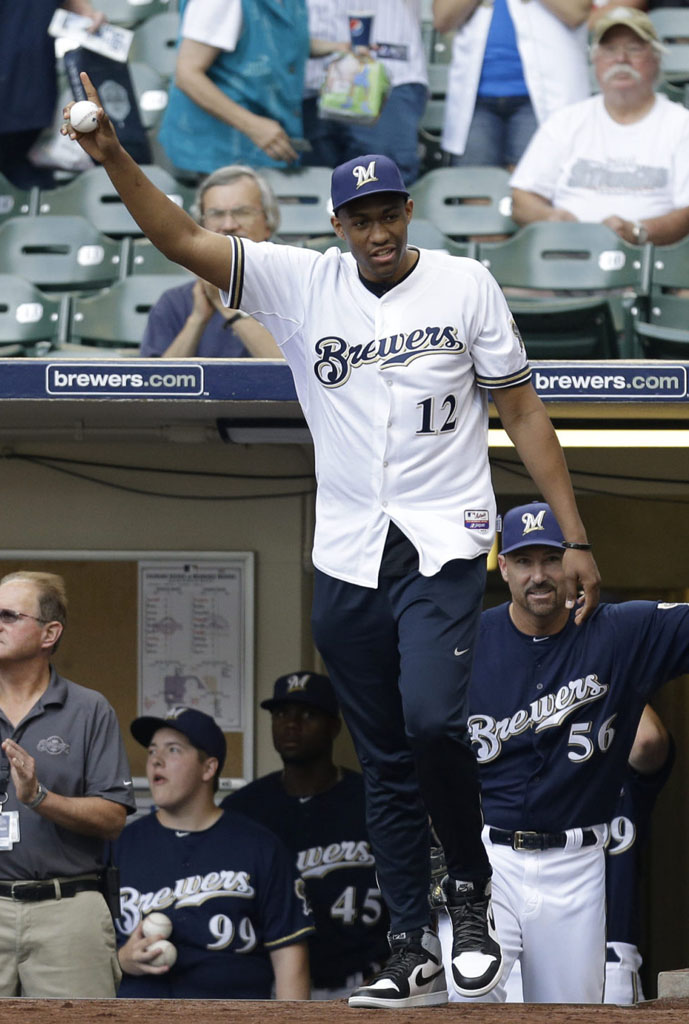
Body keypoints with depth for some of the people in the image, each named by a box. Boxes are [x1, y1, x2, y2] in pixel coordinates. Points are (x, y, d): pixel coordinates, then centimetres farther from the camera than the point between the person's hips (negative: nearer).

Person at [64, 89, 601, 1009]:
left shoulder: (464, 285, 1)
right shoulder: (301, 285, 4)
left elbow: (523, 412, 3)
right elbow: (182, 239, -5)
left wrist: (575, 537, -1)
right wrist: (113, 158, -22)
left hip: (445, 545, -3)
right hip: (346, 563, 3)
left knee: (433, 719, -23)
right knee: (385, 761, 6)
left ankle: (471, 890, 1)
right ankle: (414, 955, 12)